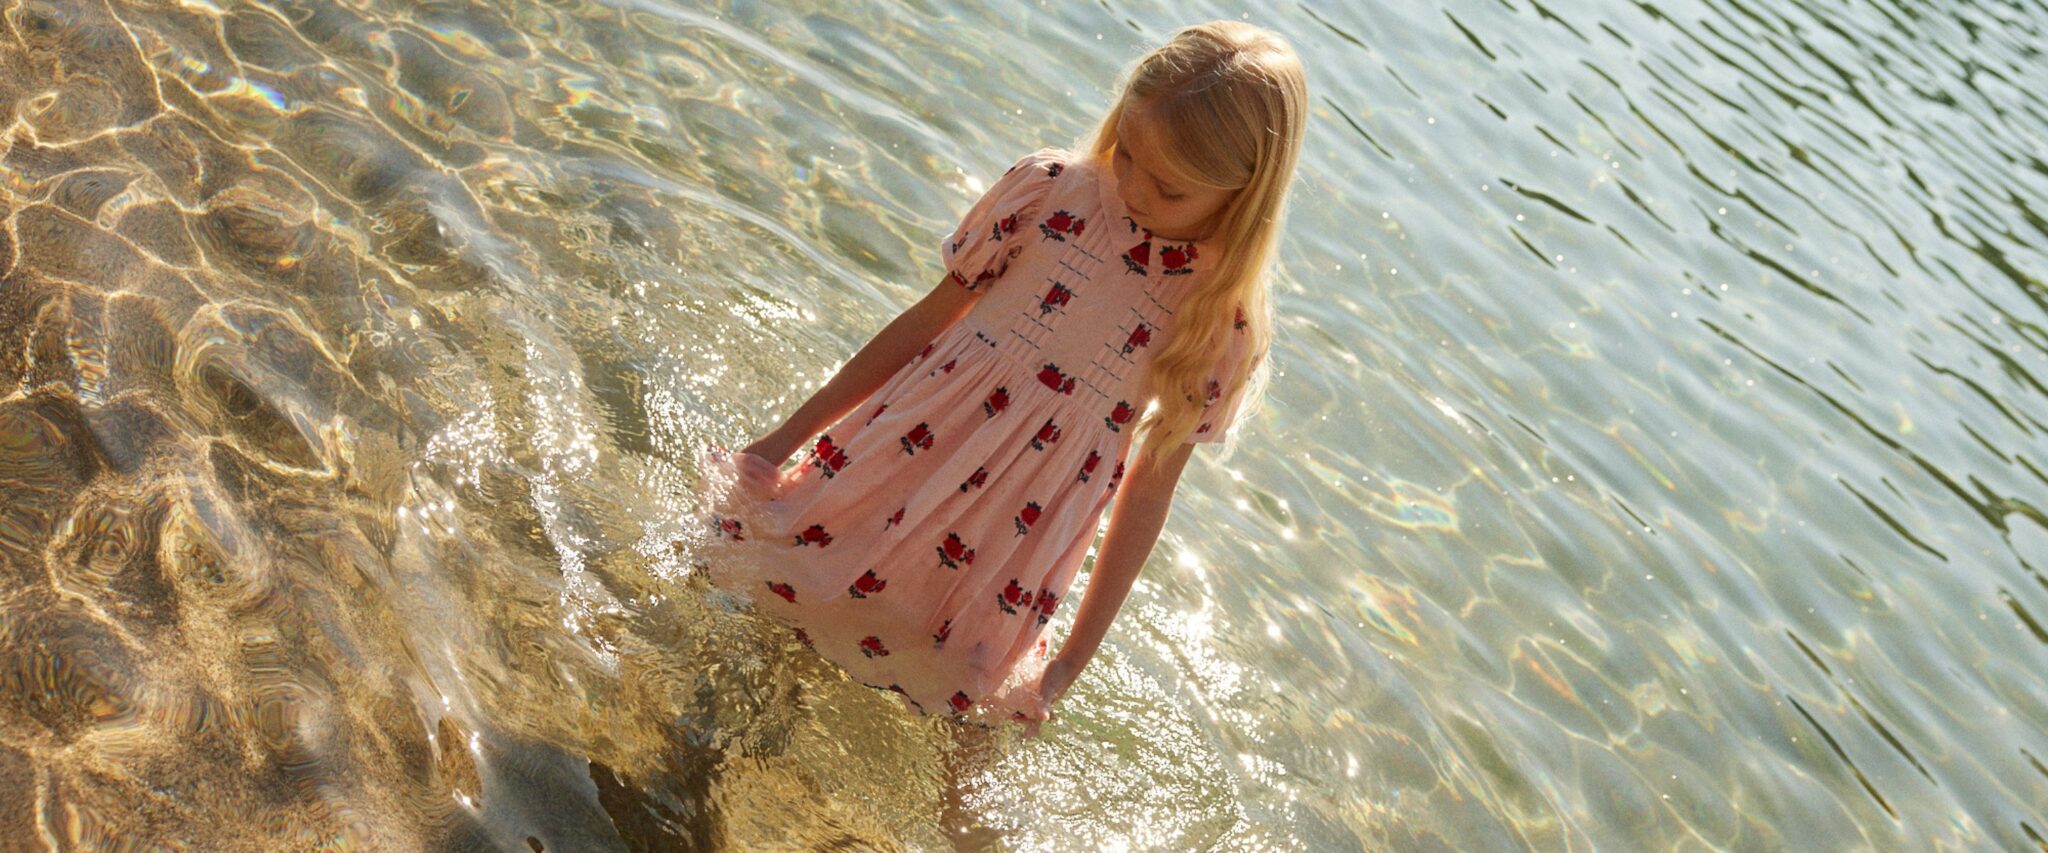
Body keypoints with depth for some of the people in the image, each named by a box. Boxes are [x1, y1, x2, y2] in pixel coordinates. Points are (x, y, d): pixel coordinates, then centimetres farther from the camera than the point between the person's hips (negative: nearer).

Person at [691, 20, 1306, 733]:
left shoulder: (1226, 326, -9)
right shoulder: (1052, 190, -8)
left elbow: (1148, 492, -1)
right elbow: (928, 319, 1)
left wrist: (1075, 658, 3)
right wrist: (783, 439, 6)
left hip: (997, 569, -1)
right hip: (890, 474, 2)